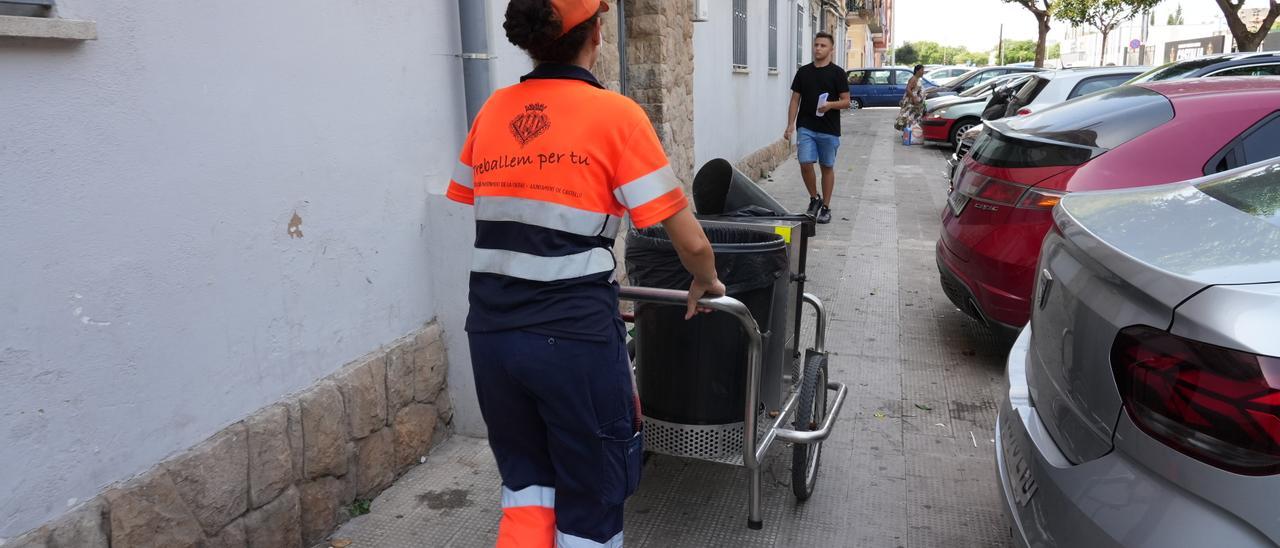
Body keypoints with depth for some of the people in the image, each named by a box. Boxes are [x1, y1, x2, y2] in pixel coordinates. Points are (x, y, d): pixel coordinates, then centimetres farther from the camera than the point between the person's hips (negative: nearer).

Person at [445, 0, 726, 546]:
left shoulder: (492, 110, 7)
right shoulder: (615, 114, -6)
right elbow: (691, 243, -7)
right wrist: (706, 283, 14)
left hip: (491, 331, 5)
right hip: (575, 337, -5)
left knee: (526, 479, 26)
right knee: (589, 500, 17)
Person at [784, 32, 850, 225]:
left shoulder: (837, 73, 0)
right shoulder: (803, 72, 8)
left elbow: (846, 101, -2)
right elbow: (795, 99, 8)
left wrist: (830, 104, -23)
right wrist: (790, 125, -1)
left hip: (829, 129, -1)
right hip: (806, 127, 2)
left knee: (827, 167, 6)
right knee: (805, 163, -10)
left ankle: (826, 207, 17)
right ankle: (814, 198, 13)